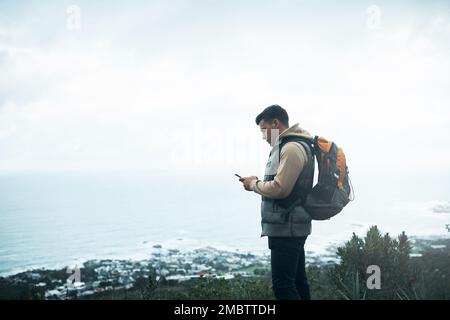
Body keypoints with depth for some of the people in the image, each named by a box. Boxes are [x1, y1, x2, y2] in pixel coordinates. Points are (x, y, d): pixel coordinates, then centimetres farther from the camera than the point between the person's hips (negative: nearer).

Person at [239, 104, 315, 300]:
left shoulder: (292, 148, -15)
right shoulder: (293, 145, 18)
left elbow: (280, 188, -23)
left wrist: (254, 184, -6)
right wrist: (258, 183, 6)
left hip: (286, 227, -11)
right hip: (291, 226, 11)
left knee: (282, 285, -9)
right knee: (297, 281, 15)